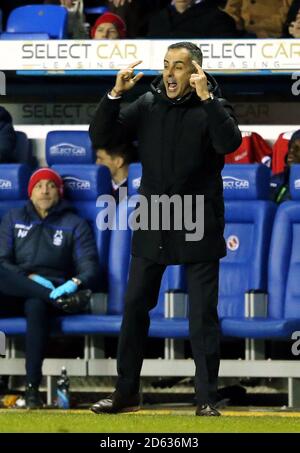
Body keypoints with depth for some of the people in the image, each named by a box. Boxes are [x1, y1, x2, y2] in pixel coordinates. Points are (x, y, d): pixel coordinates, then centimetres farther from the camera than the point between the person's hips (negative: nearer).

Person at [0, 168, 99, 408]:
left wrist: (75, 283, -22)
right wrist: (30, 278, -12)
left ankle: (33, 387, -42)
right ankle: (57, 299, -39)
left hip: (54, 287, -2)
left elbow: (90, 267, 2)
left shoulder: (75, 224, 14)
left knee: (36, 305, -41)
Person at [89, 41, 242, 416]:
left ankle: (207, 399, 7)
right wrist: (115, 95, -13)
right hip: (152, 227, 4)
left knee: (203, 315, 0)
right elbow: (101, 138, -1)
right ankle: (126, 393, 18)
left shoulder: (212, 107, -5)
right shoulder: (146, 105, 4)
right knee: (134, 308, 8)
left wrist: (206, 97, -30)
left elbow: (230, 142, -24)